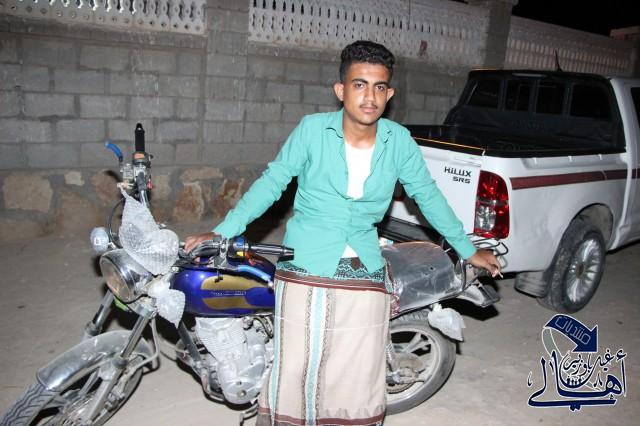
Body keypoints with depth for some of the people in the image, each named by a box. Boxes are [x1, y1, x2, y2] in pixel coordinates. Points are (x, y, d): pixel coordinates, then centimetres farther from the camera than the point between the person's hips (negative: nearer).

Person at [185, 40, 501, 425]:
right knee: (294, 372, 5)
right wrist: (223, 232, -7)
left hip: (365, 273, 2)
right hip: (305, 267, -2)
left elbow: (428, 195, 10)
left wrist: (467, 249, 15)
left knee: (359, 381, 8)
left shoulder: (399, 141, 0)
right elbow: (272, 182, -2)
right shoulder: (312, 129, -6)